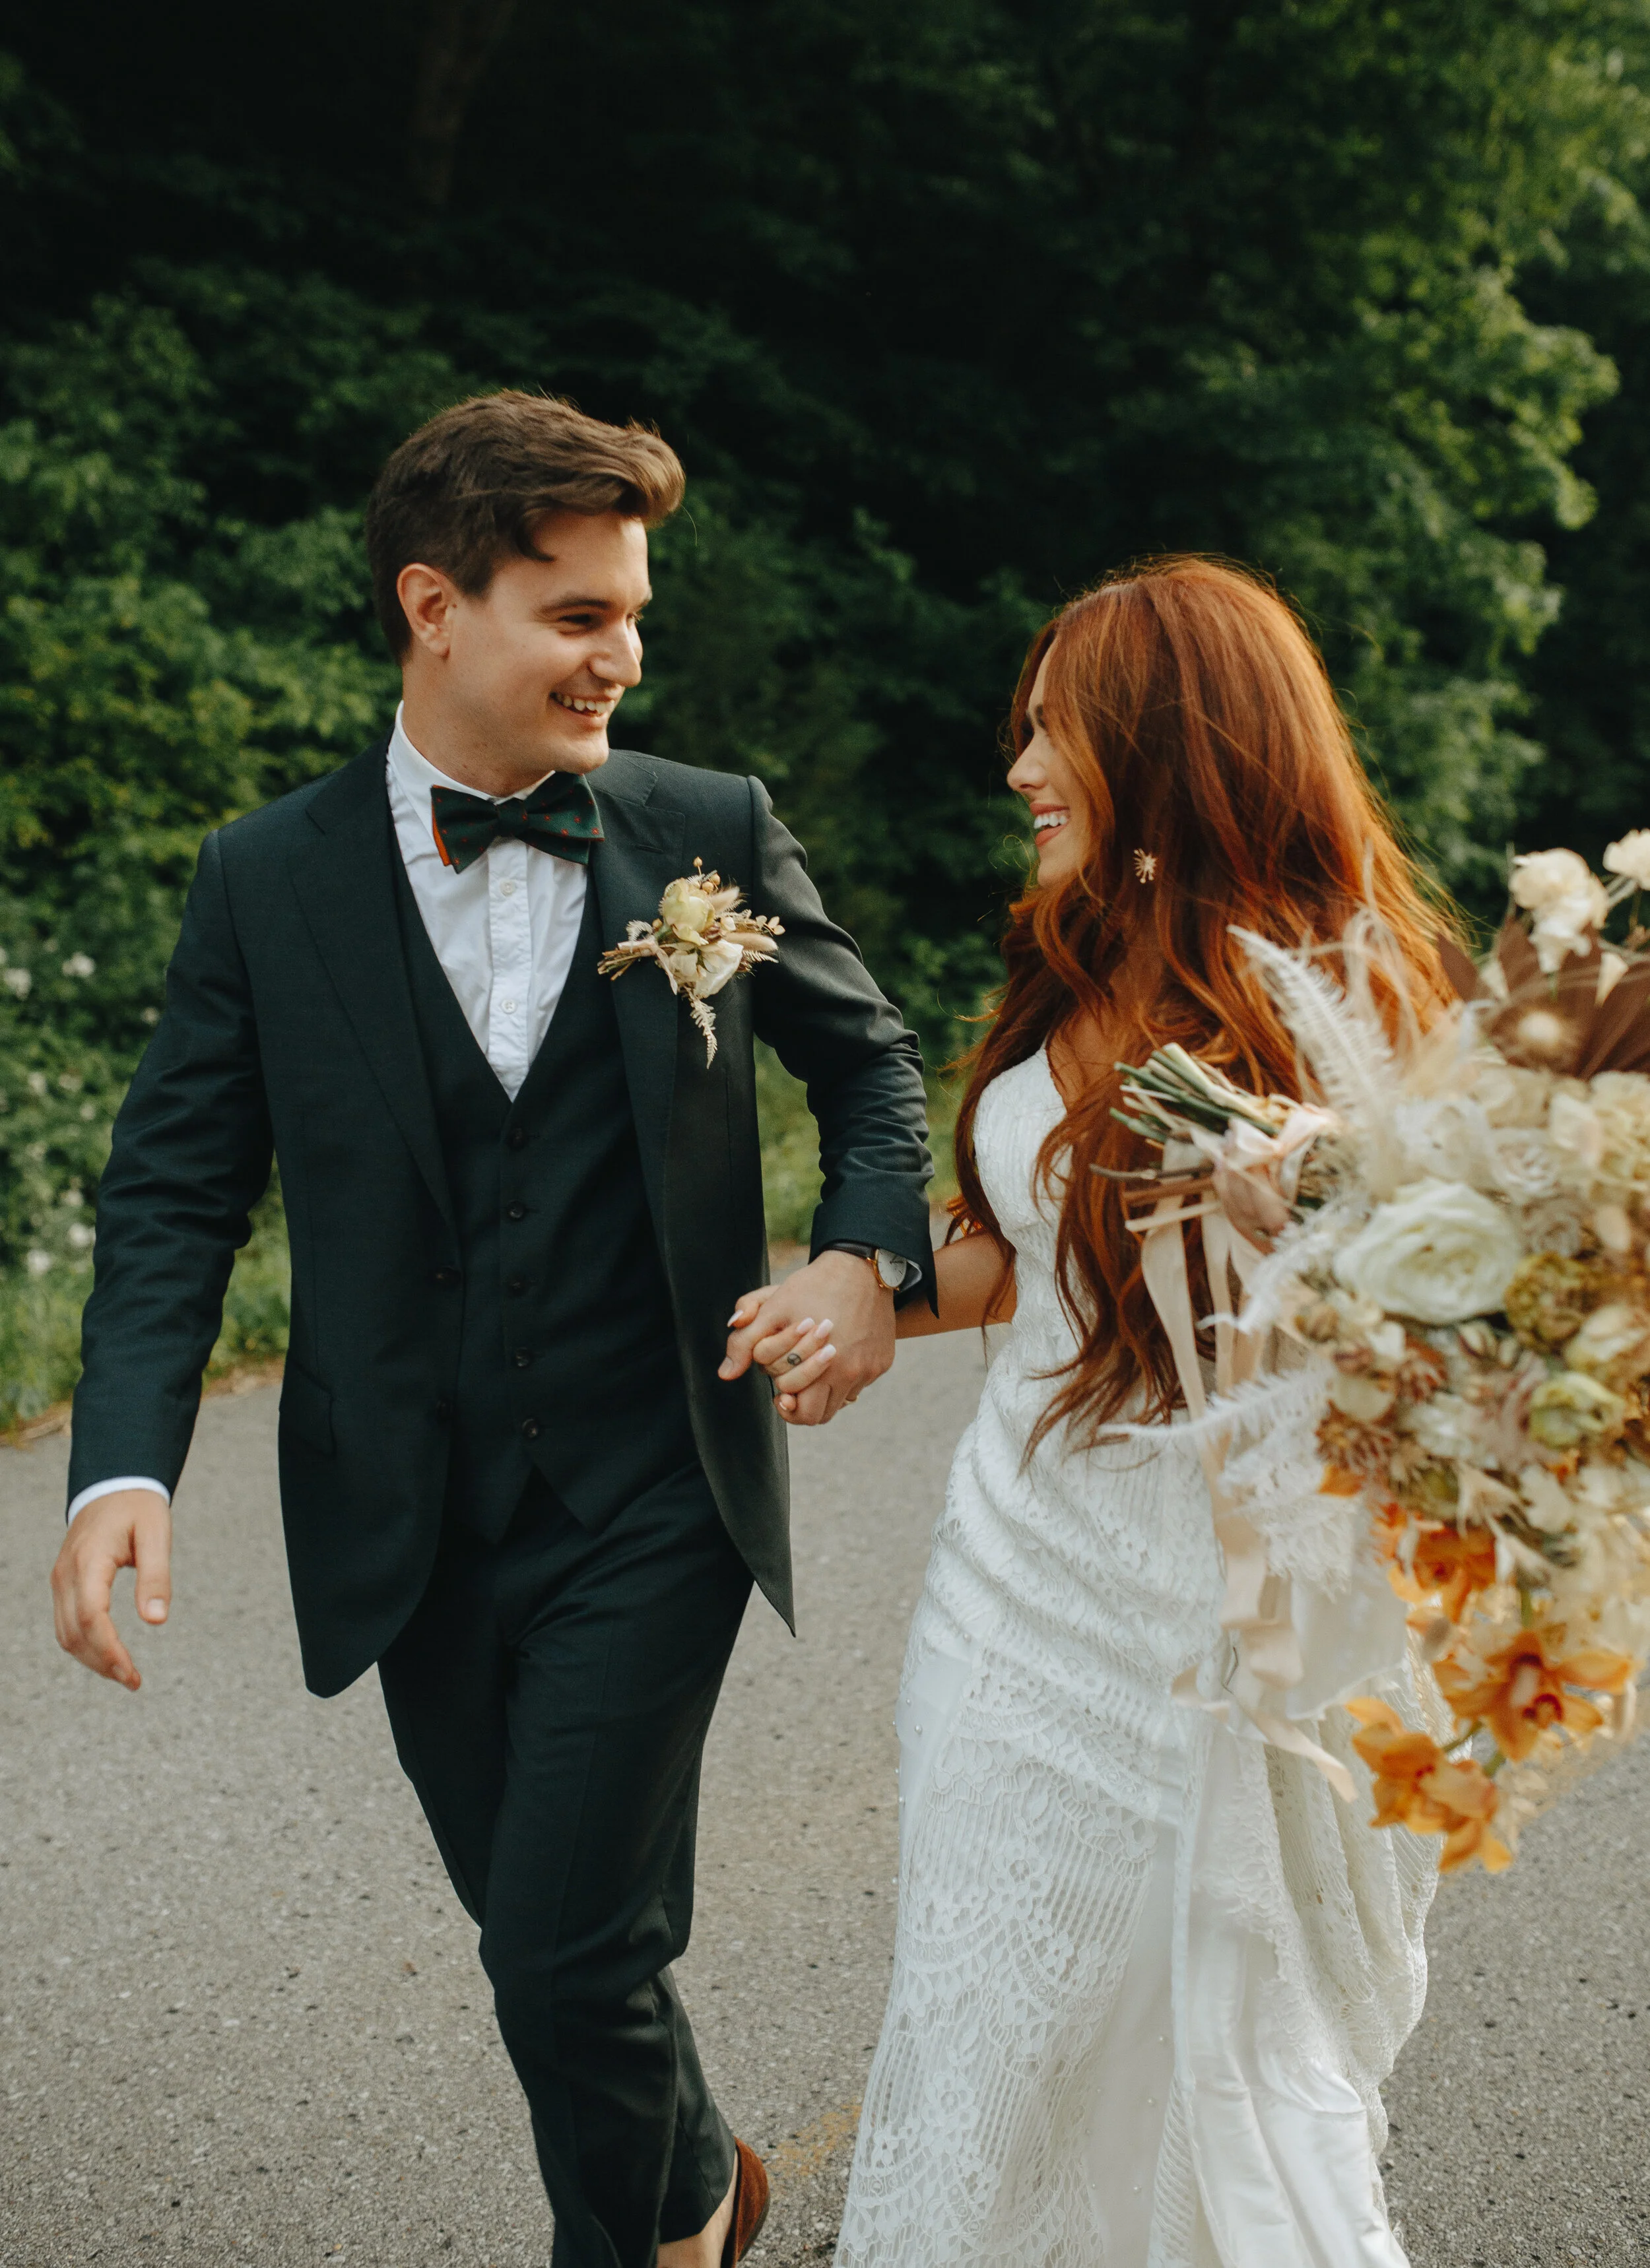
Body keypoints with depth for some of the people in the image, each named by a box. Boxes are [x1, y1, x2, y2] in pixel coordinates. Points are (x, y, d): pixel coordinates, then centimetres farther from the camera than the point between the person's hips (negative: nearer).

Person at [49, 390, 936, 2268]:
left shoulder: (711, 835, -2)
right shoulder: (268, 881, -3)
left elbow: (870, 1061, 10)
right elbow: (175, 1197, -2)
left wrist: (868, 1255, -10)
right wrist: (124, 1469, -17)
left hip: (649, 1506, -2)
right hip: (415, 1528, 2)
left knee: (568, 1955, -6)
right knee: (546, 1945, 17)